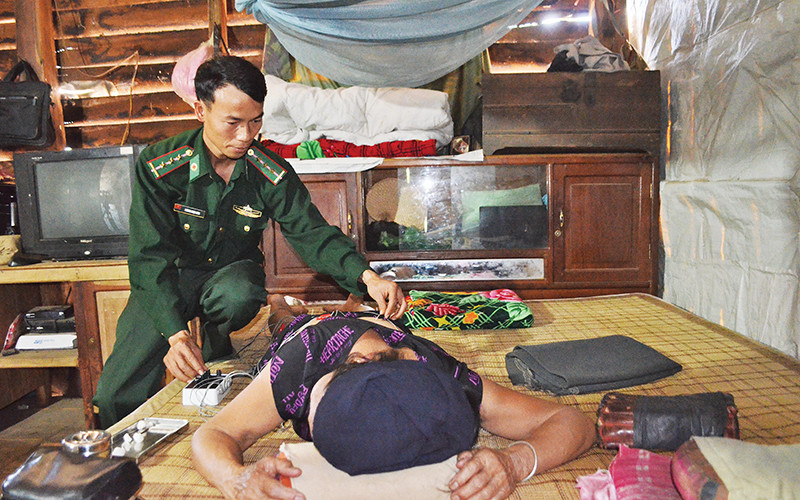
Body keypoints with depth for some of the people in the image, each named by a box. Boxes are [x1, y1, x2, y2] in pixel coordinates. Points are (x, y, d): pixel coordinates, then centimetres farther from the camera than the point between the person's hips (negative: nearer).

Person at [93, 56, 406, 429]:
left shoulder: (272, 174, -15)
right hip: (168, 277, 0)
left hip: (232, 272, 1)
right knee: (116, 395, -12)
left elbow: (312, 233, -15)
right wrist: (176, 335, -37)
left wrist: (365, 276, -34)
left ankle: (214, 348, -1)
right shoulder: (157, 167, -20)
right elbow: (150, 257, -24)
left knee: (241, 295, -37)